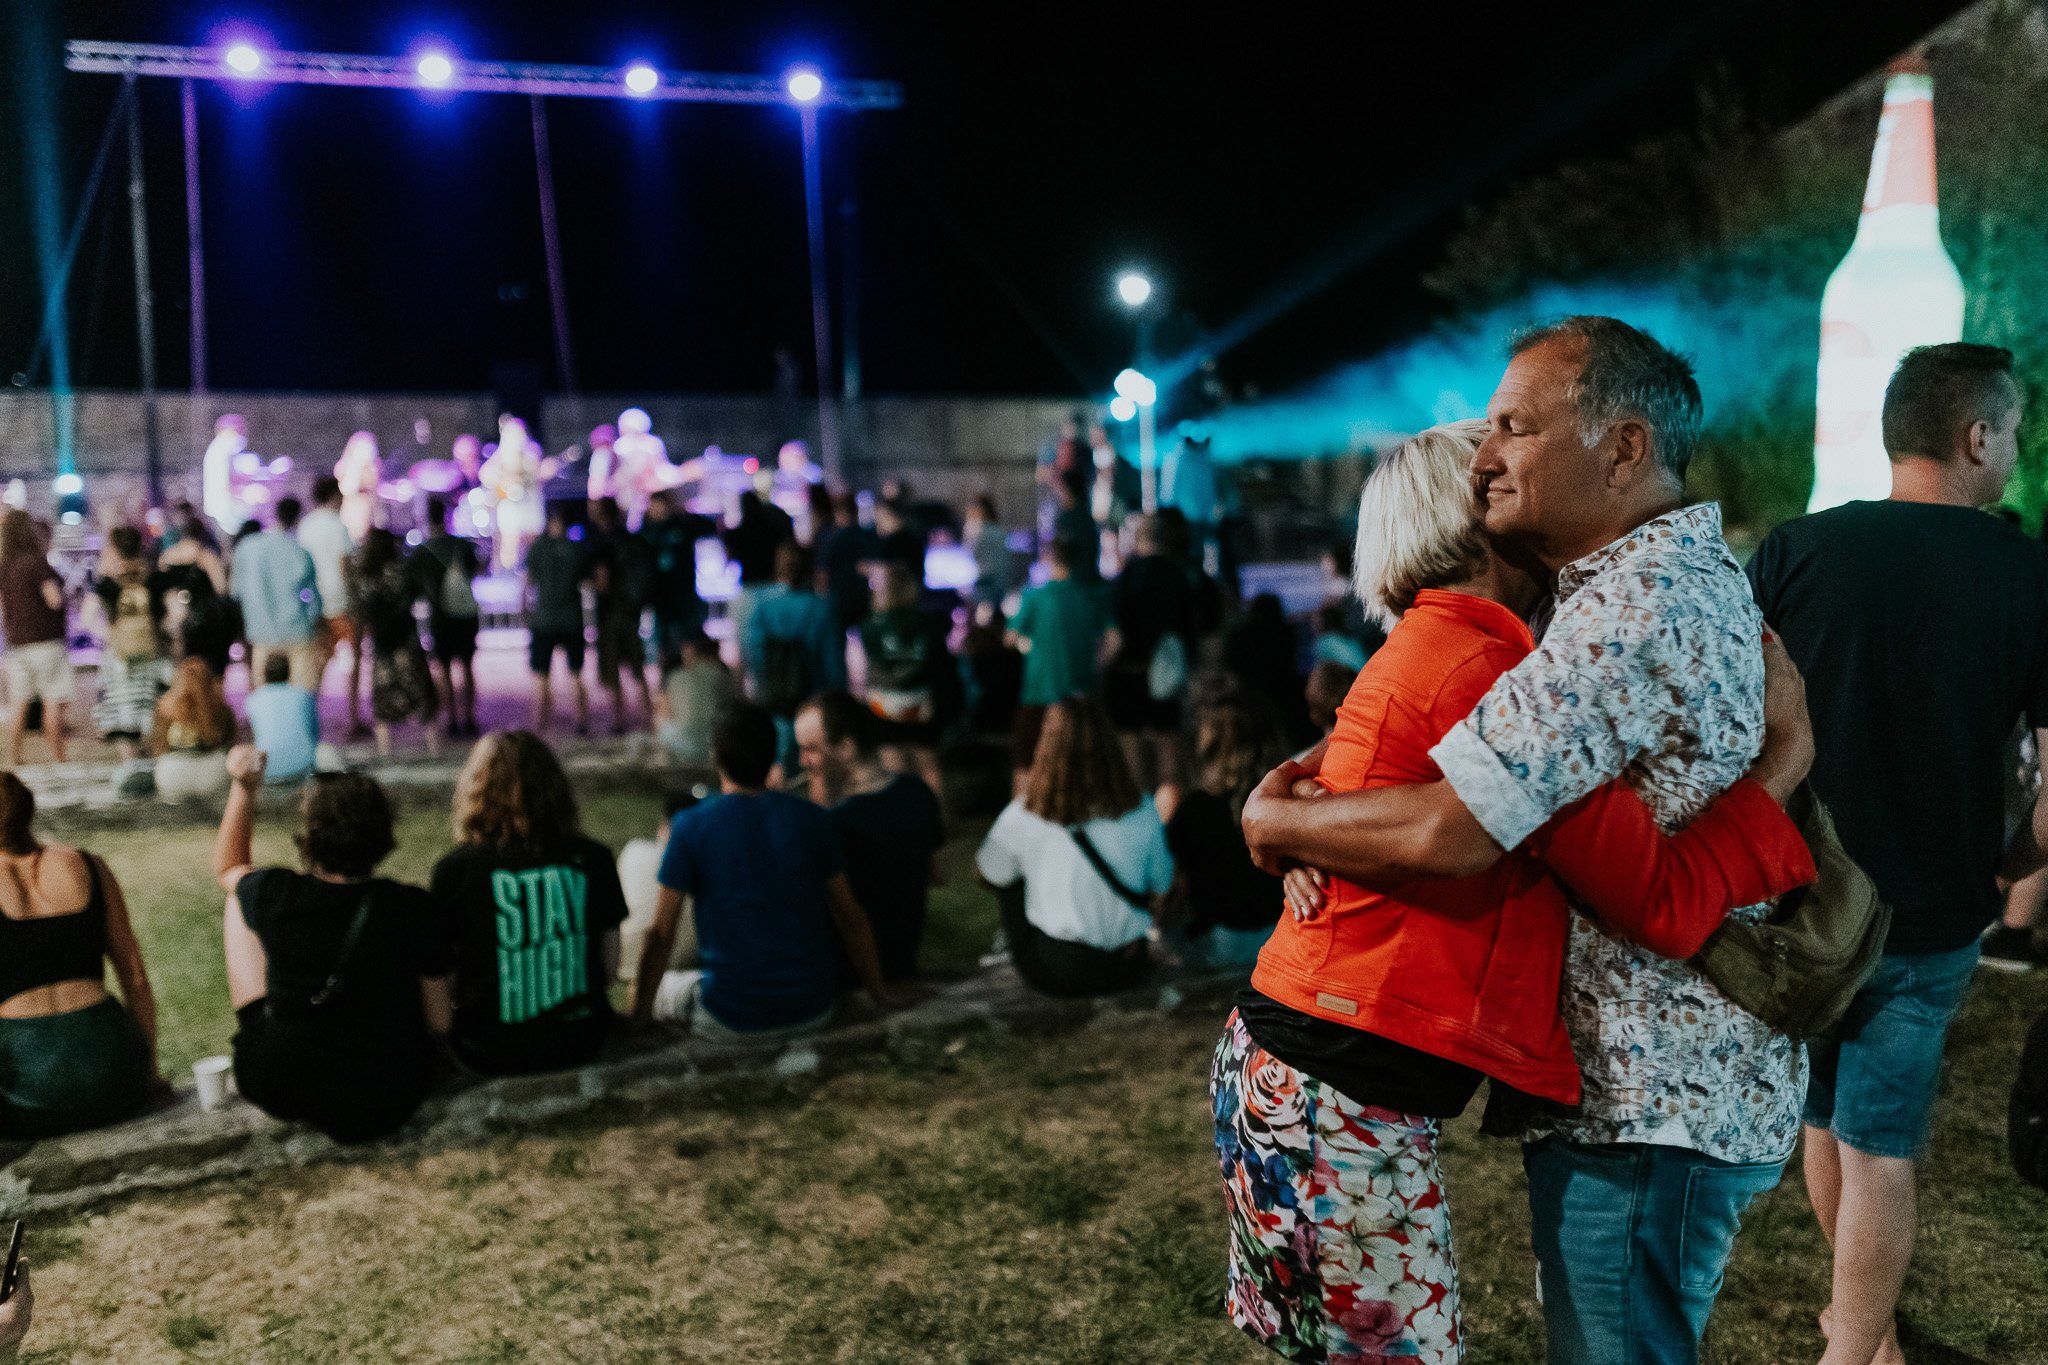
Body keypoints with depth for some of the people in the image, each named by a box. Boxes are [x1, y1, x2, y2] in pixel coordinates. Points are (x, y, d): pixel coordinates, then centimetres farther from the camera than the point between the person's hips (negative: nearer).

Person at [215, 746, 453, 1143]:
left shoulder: (273, 895, -14)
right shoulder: (414, 909, -16)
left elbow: (227, 867, 14)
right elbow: (440, 1022, -6)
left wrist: (244, 787, 10)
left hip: (277, 1092, 0)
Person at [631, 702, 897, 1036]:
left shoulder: (690, 827, -12)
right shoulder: (813, 819, -4)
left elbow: (661, 935, -10)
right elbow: (851, 919, 2)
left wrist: (638, 1017, 3)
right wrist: (879, 993, 16)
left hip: (732, 1018, -1)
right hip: (814, 1010, 1)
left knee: (661, 986, 27)